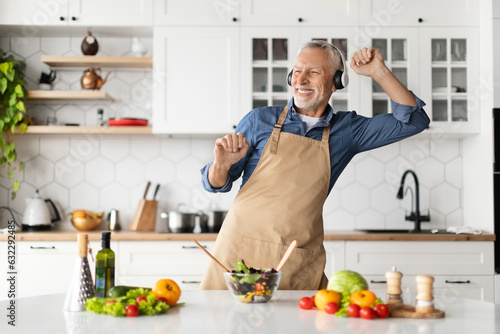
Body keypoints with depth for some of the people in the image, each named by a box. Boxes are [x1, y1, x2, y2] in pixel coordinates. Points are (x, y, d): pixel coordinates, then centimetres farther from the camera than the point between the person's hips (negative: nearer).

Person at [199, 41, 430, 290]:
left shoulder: (346, 129, 8)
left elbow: (413, 120, 6)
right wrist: (221, 165, -16)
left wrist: (378, 71, -1)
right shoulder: (260, 120, 3)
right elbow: (216, 184, 7)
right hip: (241, 251, -1)